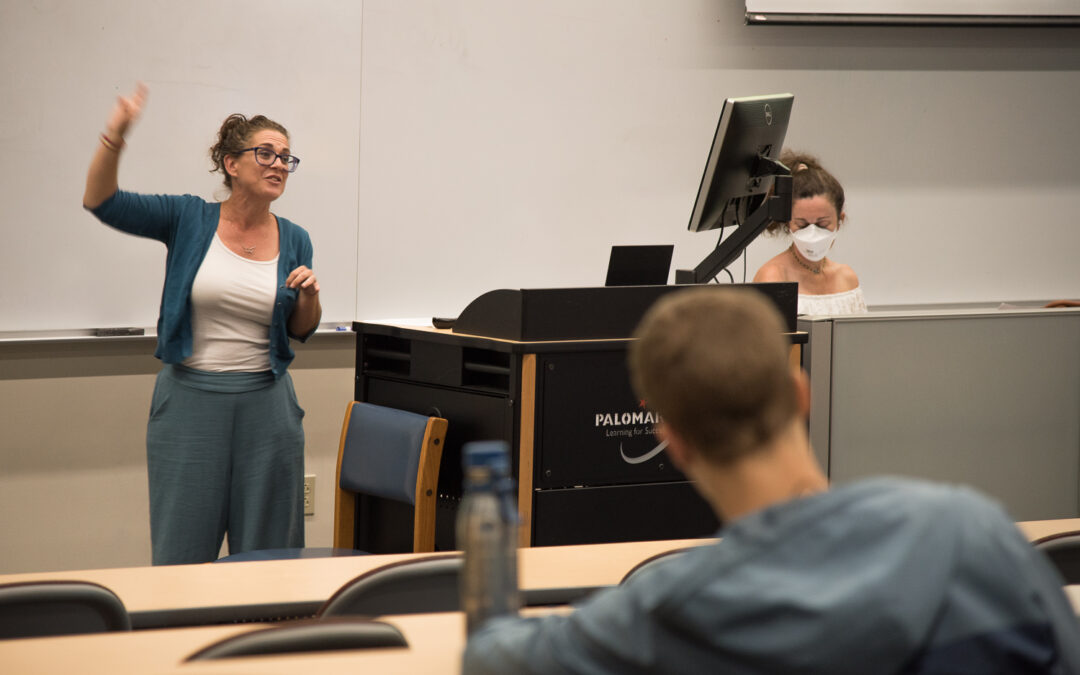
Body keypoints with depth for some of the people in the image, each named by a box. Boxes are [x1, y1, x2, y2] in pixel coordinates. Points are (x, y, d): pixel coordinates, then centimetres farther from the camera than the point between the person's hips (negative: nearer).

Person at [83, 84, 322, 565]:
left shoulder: (294, 241, 5)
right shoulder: (190, 219, -2)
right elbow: (101, 201, -11)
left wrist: (309, 296, -7)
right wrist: (114, 137, -27)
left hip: (265, 403, 2)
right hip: (190, 399, -2)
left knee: (266, 553, 6)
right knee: (181, 554, 1)